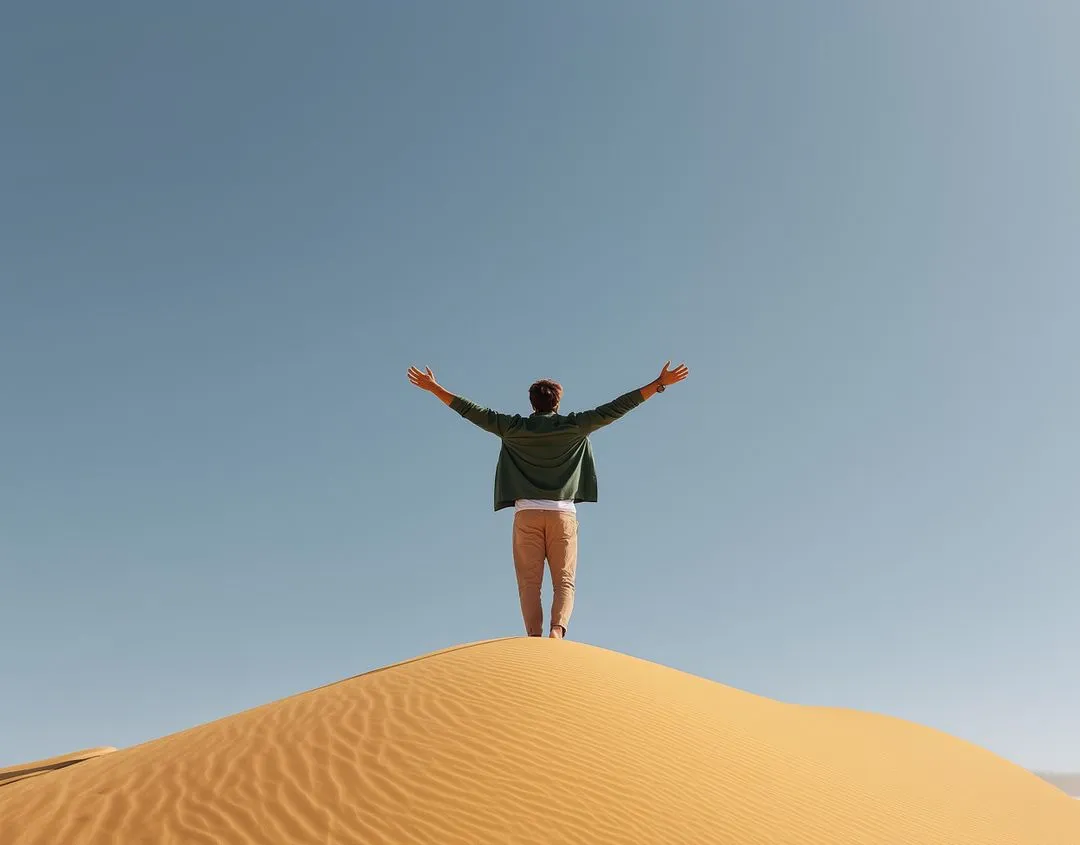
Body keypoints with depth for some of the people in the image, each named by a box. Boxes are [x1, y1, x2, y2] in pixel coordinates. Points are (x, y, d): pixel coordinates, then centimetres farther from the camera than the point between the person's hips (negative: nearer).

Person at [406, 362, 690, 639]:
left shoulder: (515, 428, 9)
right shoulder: (574, 426, 8)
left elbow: (473, 412, 12)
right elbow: (615, 409, 7)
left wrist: (434, 387, 21)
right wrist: (660, 383, 10)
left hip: (527, 513, 0)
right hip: (562, 513, 0)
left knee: (529, 582, -2)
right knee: (564, 581, -1)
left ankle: (534, 636, -17)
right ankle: (557, 630, -24)